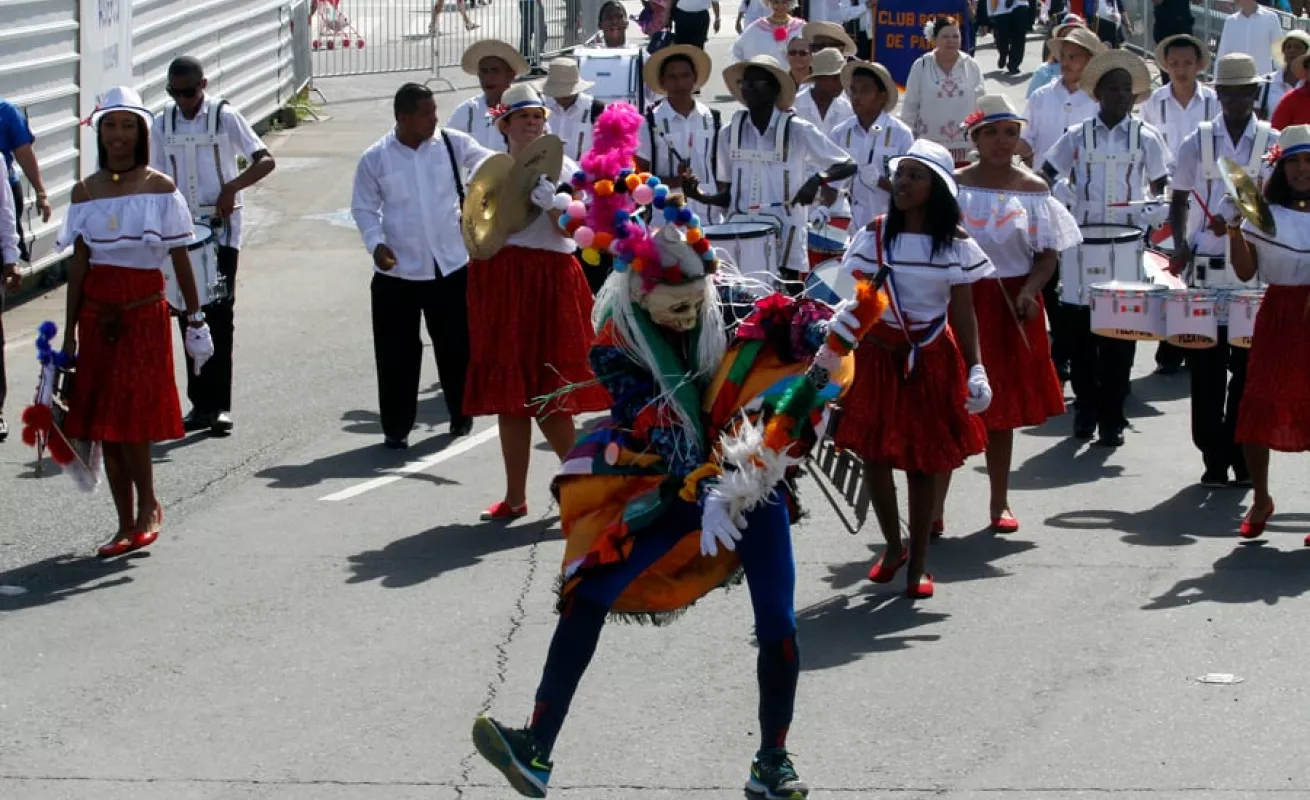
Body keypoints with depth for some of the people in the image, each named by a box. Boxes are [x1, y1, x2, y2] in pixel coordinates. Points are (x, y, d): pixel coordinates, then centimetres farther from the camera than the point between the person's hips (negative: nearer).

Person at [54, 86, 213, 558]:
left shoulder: (161, 188, -2)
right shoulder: (86, 192, 5)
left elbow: (180, 259, 0)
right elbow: (78, 265, 7)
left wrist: (196, 319, -1)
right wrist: (70, 329, 6)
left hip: (145, 311, -3)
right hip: (97, 313, 4)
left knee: (129, 414, -13)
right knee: (103, 422, 4)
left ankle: (148, 506, 8)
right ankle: (127, 525, 13)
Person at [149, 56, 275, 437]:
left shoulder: (225, 117, -5)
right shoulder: (163, 125, 6)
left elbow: (265, 160, -8)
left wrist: (232, 187, -23)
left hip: (221, 229, -4)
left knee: (219, 316, -7)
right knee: (188, 316, 5)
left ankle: (219, 405, -6)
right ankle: (200, 403, 12)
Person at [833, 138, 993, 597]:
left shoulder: (955, 244, -2)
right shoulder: (874, 236, -2)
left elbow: (964, 312, 0)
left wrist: (976, 369, -10)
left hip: (933, 361, 0)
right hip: (878, 356, 0)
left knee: (925, 463, 3)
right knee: (874, 454, -1)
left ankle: (918, 564, 14)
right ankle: (893, 546, 23)